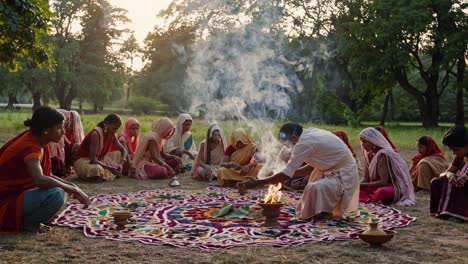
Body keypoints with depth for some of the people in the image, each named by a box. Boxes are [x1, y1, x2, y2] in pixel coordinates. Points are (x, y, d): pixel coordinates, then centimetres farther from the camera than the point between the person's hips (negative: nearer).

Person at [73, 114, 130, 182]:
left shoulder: (112, 135, -5)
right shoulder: (96, 134, -27)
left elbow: (123, 150, 6)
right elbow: (93, 160, -29)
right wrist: (109, 168, -30)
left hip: (98, 160, 8)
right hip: (83, 160, -8)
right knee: (96, 170, -36)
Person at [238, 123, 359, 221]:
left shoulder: (304, 143, -23)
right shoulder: (311, 132, 5)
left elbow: (286, 175, -22)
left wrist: (256, 183, -19)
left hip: (344, 176, -11)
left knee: (317, 188, -29)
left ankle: (327, 213, -4)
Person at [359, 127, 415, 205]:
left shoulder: (382, 155, -20)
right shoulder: (370, 155, 5)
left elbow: (384, 182, -25)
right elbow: (366, 179, 6)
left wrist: (362, 185, -25)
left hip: (394, 188, -9)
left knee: (382, 192, -41)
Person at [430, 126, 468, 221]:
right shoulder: (460, 157, 6)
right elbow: (443, 174, 2)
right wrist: (449, 175, -22)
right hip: (459, 190, 6)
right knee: (436, 182, -11)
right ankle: (444, 210, -14)